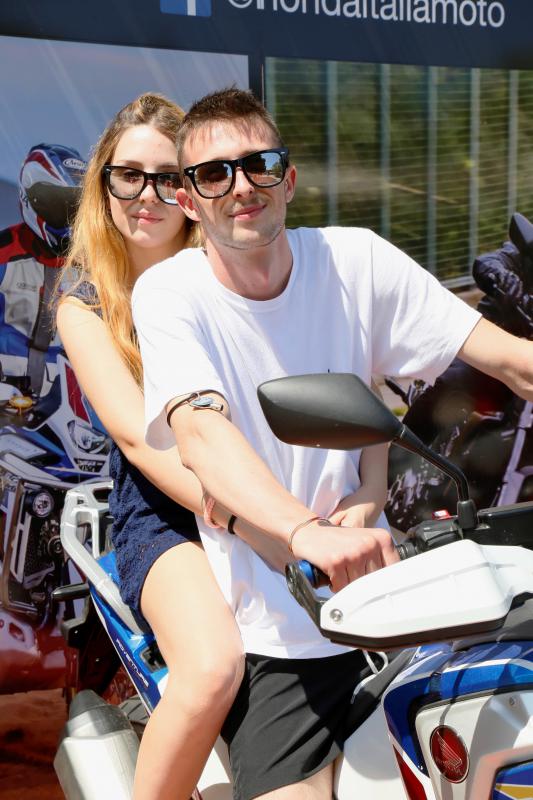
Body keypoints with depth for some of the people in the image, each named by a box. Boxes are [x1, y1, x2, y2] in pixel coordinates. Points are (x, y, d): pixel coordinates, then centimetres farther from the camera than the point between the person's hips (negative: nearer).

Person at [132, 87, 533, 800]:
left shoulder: (355, 260, -1)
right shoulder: (169, 293, -7)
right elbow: (200, 430, -25)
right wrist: (305, 532, -43)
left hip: (376, 583, 3)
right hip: (273, 632, -3)